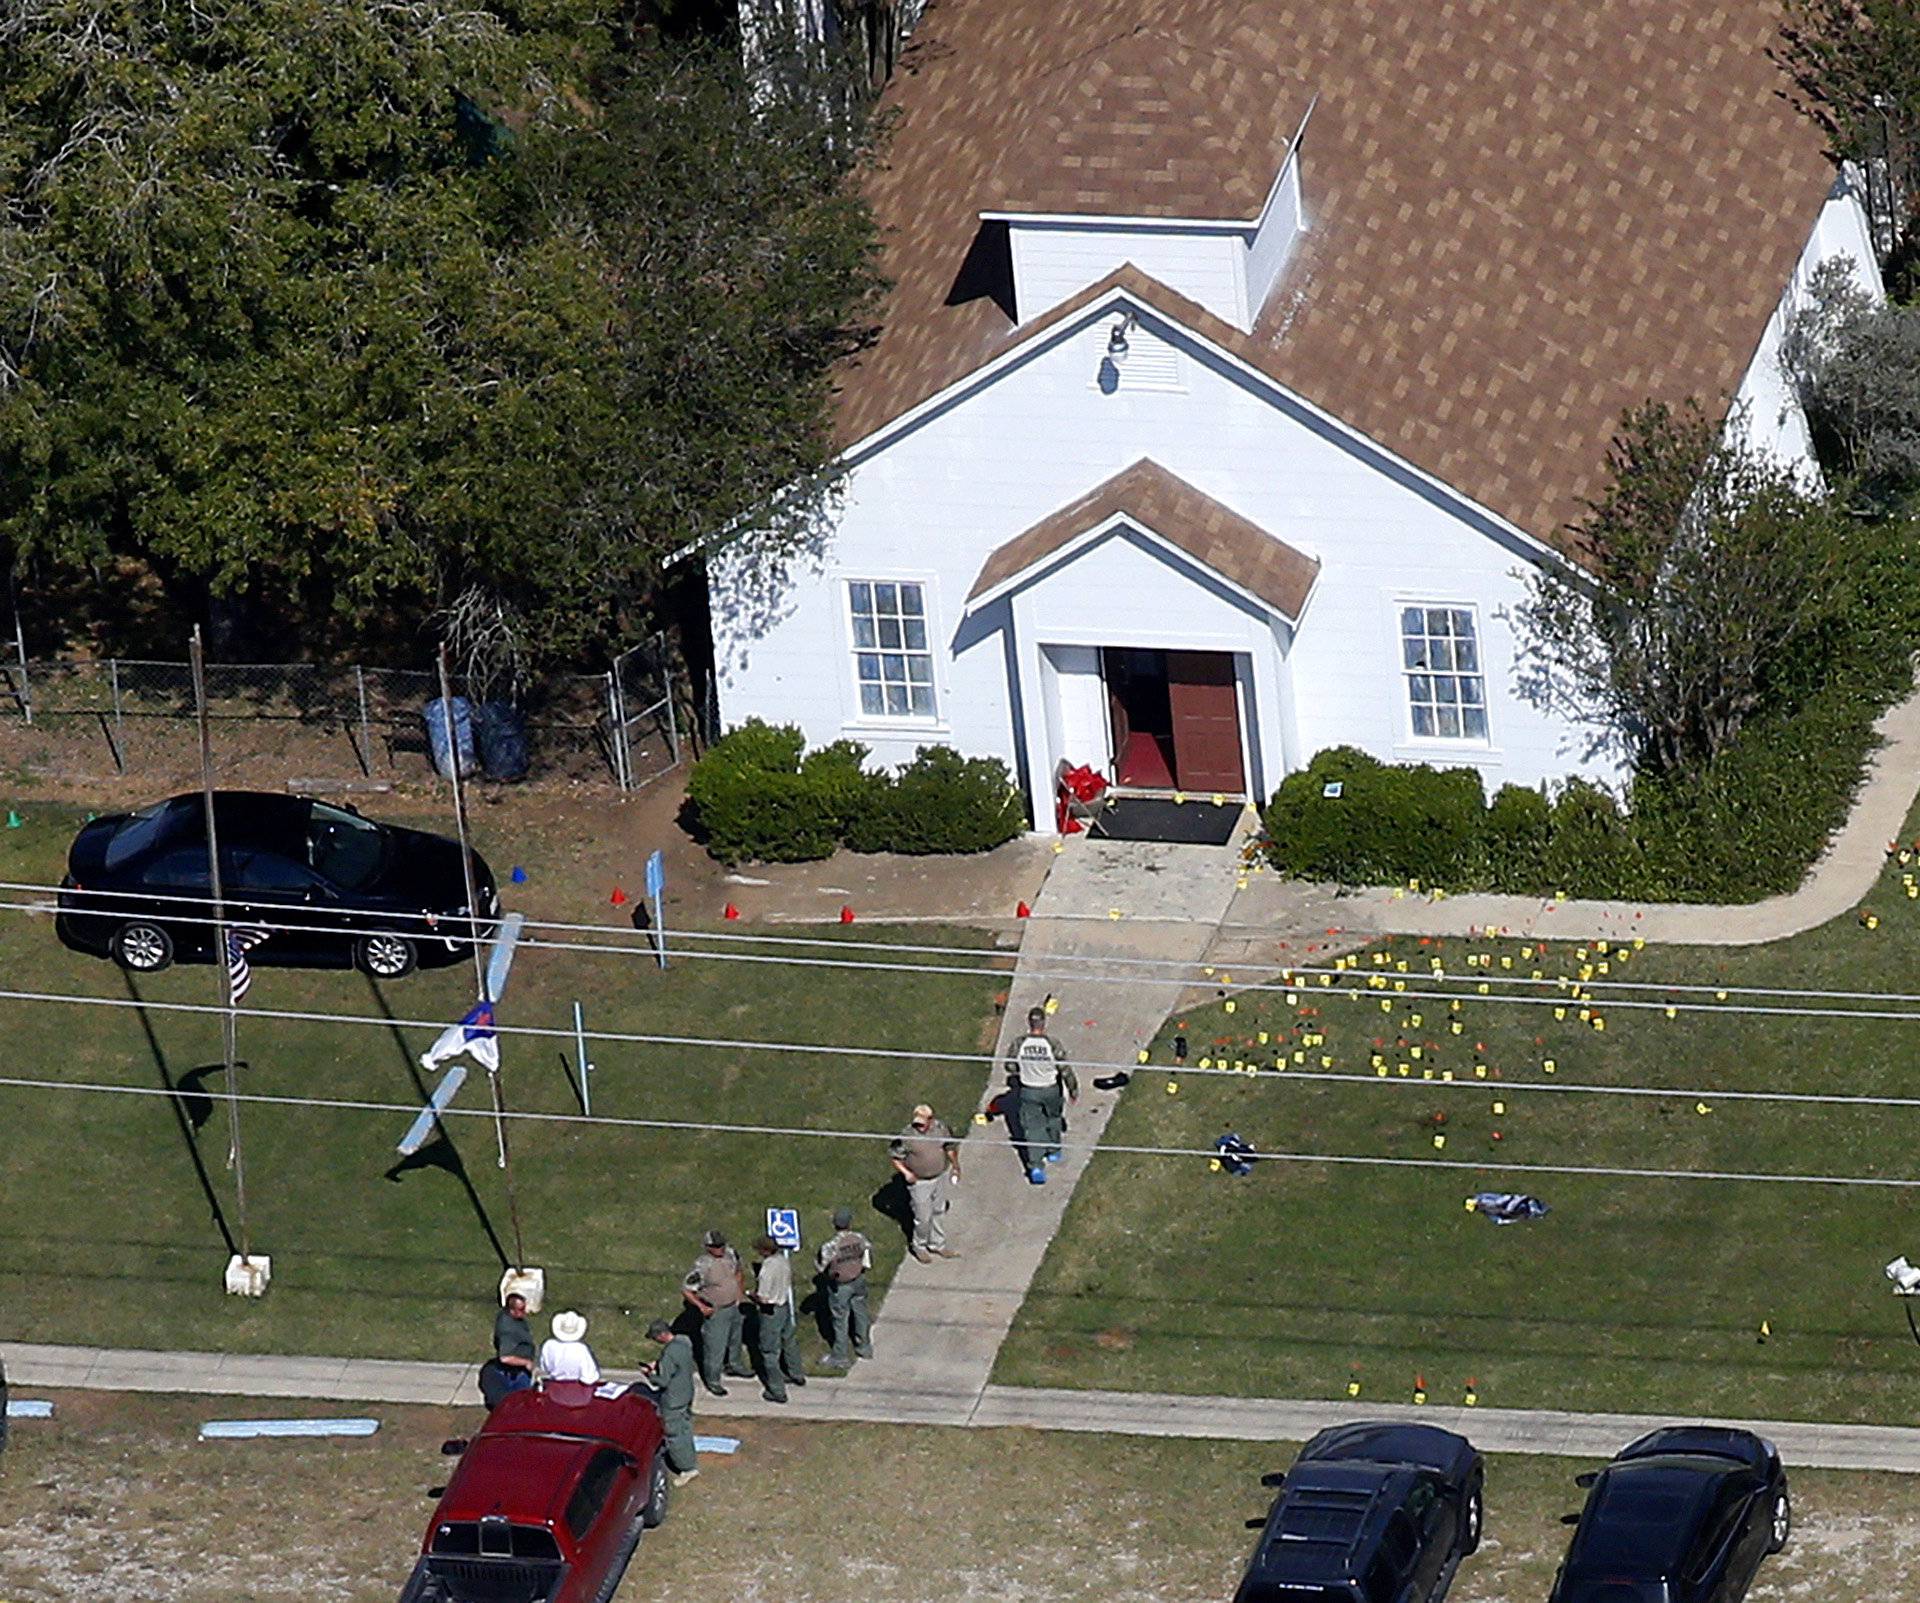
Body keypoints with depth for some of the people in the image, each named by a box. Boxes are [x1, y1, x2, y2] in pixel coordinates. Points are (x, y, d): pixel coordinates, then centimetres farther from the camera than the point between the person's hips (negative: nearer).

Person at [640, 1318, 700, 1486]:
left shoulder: (669, 1354, -31)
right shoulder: (684, 1342, -4)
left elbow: (663, 1381, -25)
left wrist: (648, 1374, -9)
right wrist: (658, 1364, 6)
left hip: (673, 1401, -9)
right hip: (687, 1395, 9)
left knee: (674, 1435, 4)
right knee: (685, 1430, 22)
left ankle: (687, 1468, 10)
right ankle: (692, 1463, 33)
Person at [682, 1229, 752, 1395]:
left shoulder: (730, 1254, -9)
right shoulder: (702, 1266, -29)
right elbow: (686, 1289, -22)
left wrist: (741, 1290, 9)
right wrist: (701, 1307, -26)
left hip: (733, 1306, 7)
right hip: (716, 1312, -7)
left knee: (736, 1338, 28)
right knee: (715, 1347, 4)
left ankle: (735, 1365, 53)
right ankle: (712, 1380, 22)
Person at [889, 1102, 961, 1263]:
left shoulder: (940, 1129, -9)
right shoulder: (907, 1135, -22)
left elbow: (950, 1147, 10)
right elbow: (894, 1155, -11)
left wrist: (955, 1167, 13)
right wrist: (906, 1172, -21)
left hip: (941, 1177, 5)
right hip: (920, 1182, -5)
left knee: (939, 1212, 19)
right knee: (923, 1218, 2)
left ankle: (938, 1245, 36)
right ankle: (920, 1247, 26)